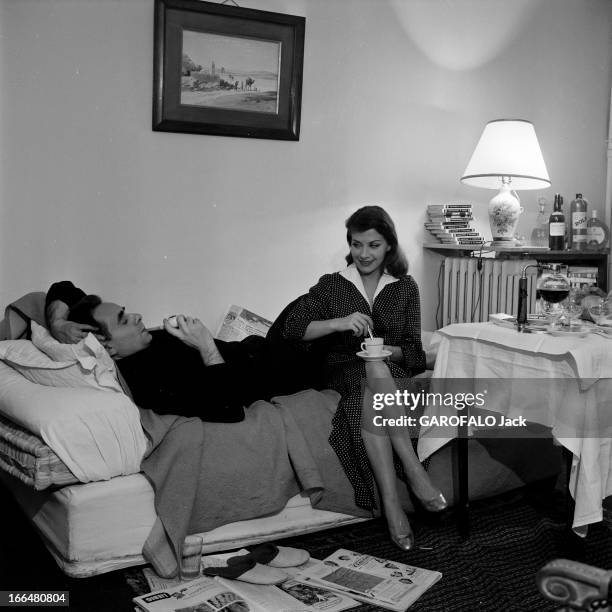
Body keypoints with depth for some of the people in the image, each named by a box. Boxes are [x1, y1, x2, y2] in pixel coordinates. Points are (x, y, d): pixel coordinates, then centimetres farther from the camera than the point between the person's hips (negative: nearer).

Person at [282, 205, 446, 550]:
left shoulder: (405, 288, 11)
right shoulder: (332, 285, 8)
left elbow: (412, 350, 7)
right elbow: (293, 328, -5)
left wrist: (388, 351, -16)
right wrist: (339, 322, -19)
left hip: (392, 371, 0)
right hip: (346, 372, 0)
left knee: (372, 391, -37)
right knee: (373, 372, -37)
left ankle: (392, 506, -41)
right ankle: (414, 472, -40)